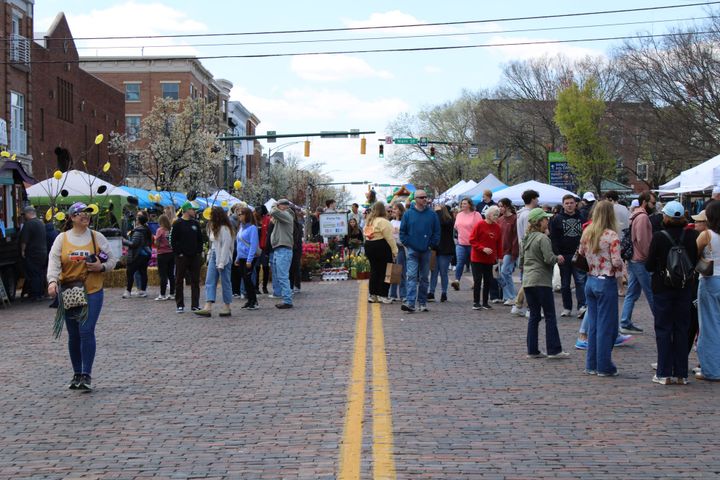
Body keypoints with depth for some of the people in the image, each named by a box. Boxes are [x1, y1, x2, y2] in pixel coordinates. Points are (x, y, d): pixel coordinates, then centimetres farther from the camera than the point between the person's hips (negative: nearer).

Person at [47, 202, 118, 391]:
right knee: (73, 335, 9)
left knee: (86, 331, -12)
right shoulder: (62, 238, 3)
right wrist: (52, 281, -23)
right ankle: (77, 374, 22)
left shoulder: (97, 237, 3)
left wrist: (102, 267, -11)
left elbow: (112, 259, 9)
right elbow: (53, 262, -7)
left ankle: (87, 375, -7)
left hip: (92, 292, -2)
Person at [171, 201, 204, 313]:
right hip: (181, 257, -5)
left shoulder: (195, 223, 11)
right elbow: (173, 240, -7)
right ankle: (180, 305, 8)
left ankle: (195, 305, 9)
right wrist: (178, 253, -12)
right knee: (179, 281, 1)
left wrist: (199, 252, 5)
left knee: (195, 281, 4)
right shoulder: (177, 224, -5)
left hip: (195, 257, 5)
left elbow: (200, 239, 15)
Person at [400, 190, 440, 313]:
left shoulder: (432, 214, 3)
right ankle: (410, 303, -17)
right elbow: (402, 231, 5)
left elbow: (437, 232, 6)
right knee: (412, 276, -10)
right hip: (412, 250, -2)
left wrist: (432, 245, -2)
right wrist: (407, 244, -2)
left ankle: (422, 302, 19)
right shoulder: (408, 214, 0)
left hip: (426, 251, 2)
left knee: (424, 278, 10)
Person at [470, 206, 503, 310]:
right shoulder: (480, 225, -9)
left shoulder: (497, 227, 4)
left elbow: (499, 244, 9)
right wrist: (483, 248, -20)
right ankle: (476, 302, 6)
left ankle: (485, 302, 15)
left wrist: (499, 256, 4)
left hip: (490, 259, 4)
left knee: (488, 281, 6)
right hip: (477, 258, -4)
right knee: (477, 280, -2)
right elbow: (472, 240, -10)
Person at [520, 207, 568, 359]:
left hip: (527, 281, 8)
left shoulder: (526, 238, 13)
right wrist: (558, 258, 0)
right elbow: (549, 259, -18)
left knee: (534, 316, 11)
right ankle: (554, 350, -2)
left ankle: (532, 350, 10)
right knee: (550, 316, -1)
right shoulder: (543, 238, -12)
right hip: (541, 281, -8)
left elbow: (521, 260, 19)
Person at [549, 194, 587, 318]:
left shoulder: (581, 218, 7)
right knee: (565, 283, 8)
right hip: (563, 255, 0)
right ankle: (567, 308, 17)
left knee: (580, 280, -11)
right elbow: (553, 238, -3)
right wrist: (557, 254, -13)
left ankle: (582, 307, -15)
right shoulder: (557, 219, 2)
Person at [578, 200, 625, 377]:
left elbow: (580, 254, 12)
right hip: (606, 283, -6)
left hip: (590, 281, 6)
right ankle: (604, 367, 8)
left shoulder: (586, 233, 3)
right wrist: (623, 266, 2)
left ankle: (591, 365, 18)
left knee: (593, 324, 14)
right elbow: (616, 262, -18)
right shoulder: (611, 235, -15)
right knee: (606, 326, 2)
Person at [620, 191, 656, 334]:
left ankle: (625, 324, 10)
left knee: (631, 294, 10)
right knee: (652, 295, -1)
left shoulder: (634, 216, 17)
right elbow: (642, 240, -22)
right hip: (641, 262, -10)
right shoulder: (643, 217, -15)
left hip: (633, 260, 10)